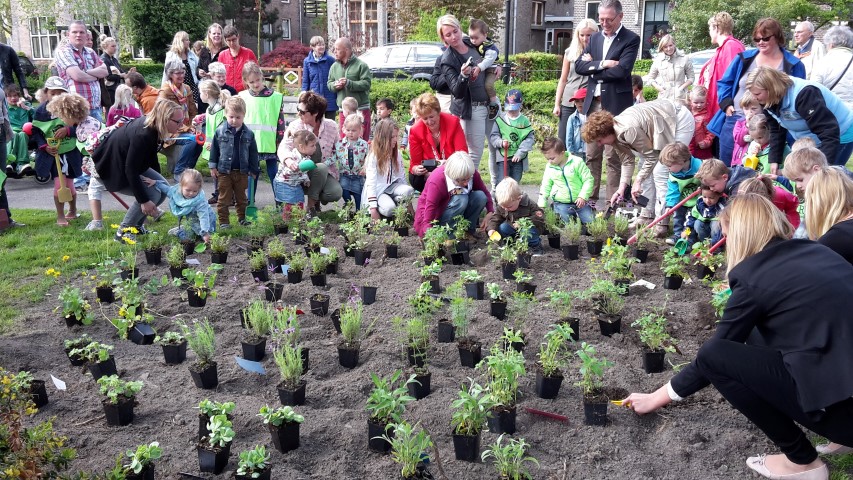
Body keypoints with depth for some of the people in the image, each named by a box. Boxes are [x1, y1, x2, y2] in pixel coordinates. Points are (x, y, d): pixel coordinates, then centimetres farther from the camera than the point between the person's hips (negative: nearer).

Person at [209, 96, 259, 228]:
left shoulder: (248, 133, -3)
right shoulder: (220, 131, -7)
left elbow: (253, 153, 4)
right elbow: (214, 149, 0)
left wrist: (254, 170, 6)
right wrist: (213, 166, 0)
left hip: (242, 172, 2)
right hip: (224, 171, -2)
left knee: (241, 197, 15)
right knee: (224, 198, 5)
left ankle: (242, 218, 30)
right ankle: (223, 221, 12)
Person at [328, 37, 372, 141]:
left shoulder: (361, 65, -6)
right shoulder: (334, 66, 10)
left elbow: (366, 84, -13)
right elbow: (329, 83, 15)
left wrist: (349, 83, -20)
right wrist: (335, 85, -8)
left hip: (361, 108, -4)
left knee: (362, 139, -2)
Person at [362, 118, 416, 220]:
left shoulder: (397, 153, 4)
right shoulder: (373, 156, -11)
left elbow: (402, 176, 9)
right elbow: (370, 182, -15)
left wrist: (407, 201, 8)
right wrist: (373, 208, -22)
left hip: (392, 187, 5)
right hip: (378, 190, -5)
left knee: (409, 190, -26)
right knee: (389, 208, -32)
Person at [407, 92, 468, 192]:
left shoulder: (453, 122, -12)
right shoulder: (415, 131, -10)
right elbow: (414, 163, -7)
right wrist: (417, 170, -34)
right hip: (429, 172, 1)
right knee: (414, 179, -31)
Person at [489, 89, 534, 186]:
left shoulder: (525, 121, 1)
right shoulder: (500, 119, 0)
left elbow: (529, 139, -5)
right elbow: (493, 136, 1)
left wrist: (519, 153, -15)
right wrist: (501, 142, -21)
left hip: (518, 158, 1)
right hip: (503, 156, -1)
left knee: (515, 182, 7)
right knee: (502, 183, -8)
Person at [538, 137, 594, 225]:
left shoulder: (577, 162, -8)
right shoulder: (549, 167, 2)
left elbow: (588, 180, -5)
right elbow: (545, 187, 12)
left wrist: (583, 196, -14)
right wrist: (541, 205, 8)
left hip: (579, 202, -1)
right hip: (561, 205, 1)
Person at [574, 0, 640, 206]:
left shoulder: (631, 39, -4)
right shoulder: (595, 38, 14)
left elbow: (621, 71, -17)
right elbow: (579, 66, 4)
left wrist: (592, 68, -7)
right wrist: (602, 64, -11)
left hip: (616, 104, -6)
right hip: (593, 103, 6)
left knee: (613, 156, -3)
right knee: (591, 154, 10)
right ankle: (590, 196, 17)